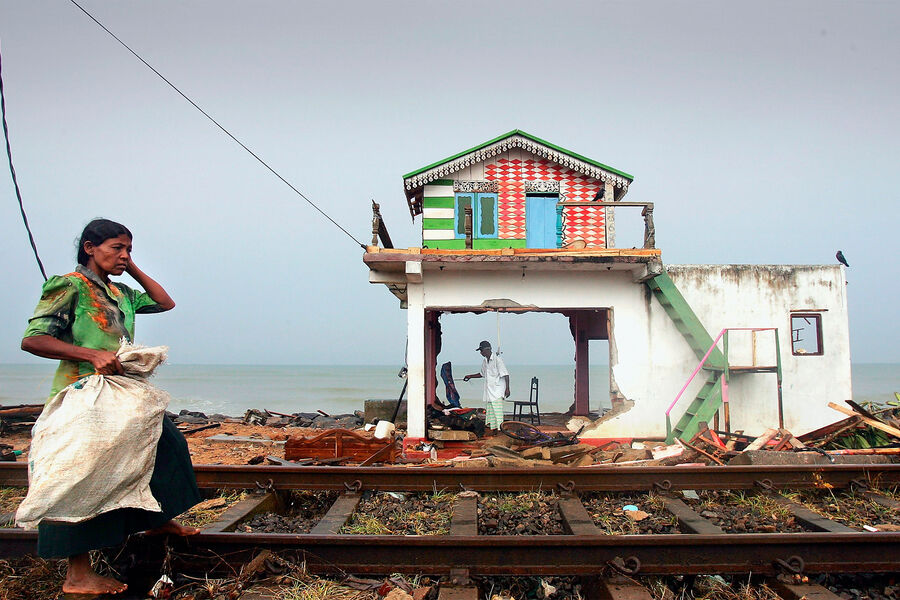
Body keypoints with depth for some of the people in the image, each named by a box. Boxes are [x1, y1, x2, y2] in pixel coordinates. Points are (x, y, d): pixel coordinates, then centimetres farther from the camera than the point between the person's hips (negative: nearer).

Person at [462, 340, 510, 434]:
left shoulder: (497, 360, -10)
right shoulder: (484, 362, 14)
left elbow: (505, 375, -12)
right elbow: (482, 374, 30)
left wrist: (507, 388, -18)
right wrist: (470, 376, 24)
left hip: (497, 391, -8)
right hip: (488, 391, 8)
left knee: (497, 411, -13)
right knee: (489, 411, 7)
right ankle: (491, 429, 12)